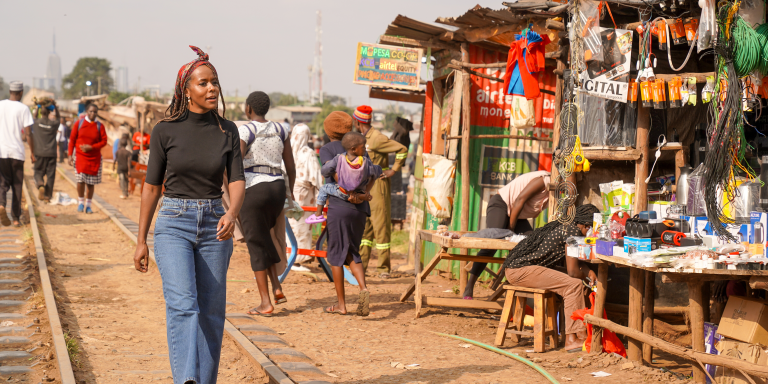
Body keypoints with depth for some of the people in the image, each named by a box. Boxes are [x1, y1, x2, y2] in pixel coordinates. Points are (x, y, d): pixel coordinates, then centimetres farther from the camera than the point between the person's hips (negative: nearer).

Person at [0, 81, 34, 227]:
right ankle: (16, 218, 10)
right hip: (17, 151, -2)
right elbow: (28, 134, -8)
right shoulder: (23, 109, -5)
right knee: (17, 186, 9)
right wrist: (32, 153, 0)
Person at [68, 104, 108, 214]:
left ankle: (88, 205, 16)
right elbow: (72, 139, 3)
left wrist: (91, 147, -15)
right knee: (80, 180, -8)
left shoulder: (100, 126, 1)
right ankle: (80, 203, 10)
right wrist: (70, 155, -2)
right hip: (80, 156, -1)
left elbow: (104, 141, -1)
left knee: (91, 183, 4)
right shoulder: (79, 123, 0)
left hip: (94, 158, 1)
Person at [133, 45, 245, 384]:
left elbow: (237, 182, -3)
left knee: (211, 312, 6)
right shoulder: (165, 130, -3)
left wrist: (231, 214, -25)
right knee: (182, 306, -20)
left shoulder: (227, 131, 3)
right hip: (174, 224, -3)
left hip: (214, 226, 3)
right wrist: (141, 241, 3)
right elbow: (152, 187, 3)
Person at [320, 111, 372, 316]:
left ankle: (341, 304, 10)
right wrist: (364, 194, -12)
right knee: (352, 253, 16)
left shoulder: (326, 149, 0)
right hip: (360, 209, 5)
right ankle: (363, 288, -8)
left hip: (339, 206, -5)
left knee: (336, 254, 7)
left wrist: (348, 193, -24)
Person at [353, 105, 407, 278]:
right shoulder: (364, 138, 14)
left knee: (381, 225, -6)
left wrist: (394, 170, -14)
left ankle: (384, 268, -3)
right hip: (365, 187, 9)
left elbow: (402, 149, -18)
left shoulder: (377, 138, -15)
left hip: (378, 184, -9)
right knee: (364, 225, 10)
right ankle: (362, 264, 16)